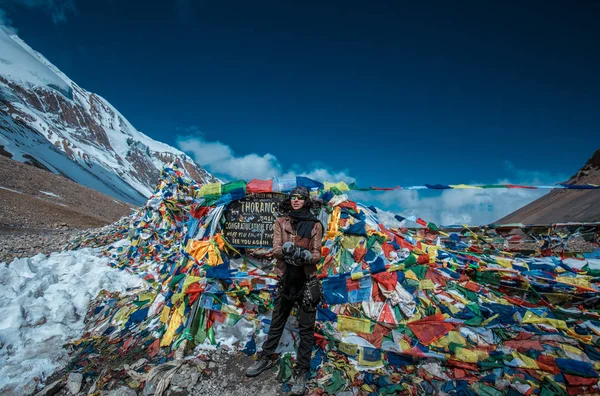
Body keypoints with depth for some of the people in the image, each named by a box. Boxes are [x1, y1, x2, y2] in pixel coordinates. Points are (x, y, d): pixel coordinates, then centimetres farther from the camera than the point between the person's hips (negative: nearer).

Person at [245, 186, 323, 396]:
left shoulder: (315, 225, -3)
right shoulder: (281, 222, 1)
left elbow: (317, 255, -5)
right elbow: (275, 250, -6)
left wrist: (305, 255, -27)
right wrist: (287, 249, -29)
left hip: (307, 282, -2)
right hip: (286, 280, 2)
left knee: (306, 329, 6)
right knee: (276, 323, 18)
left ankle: (301, 372, 20)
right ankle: (266, 358, 37)